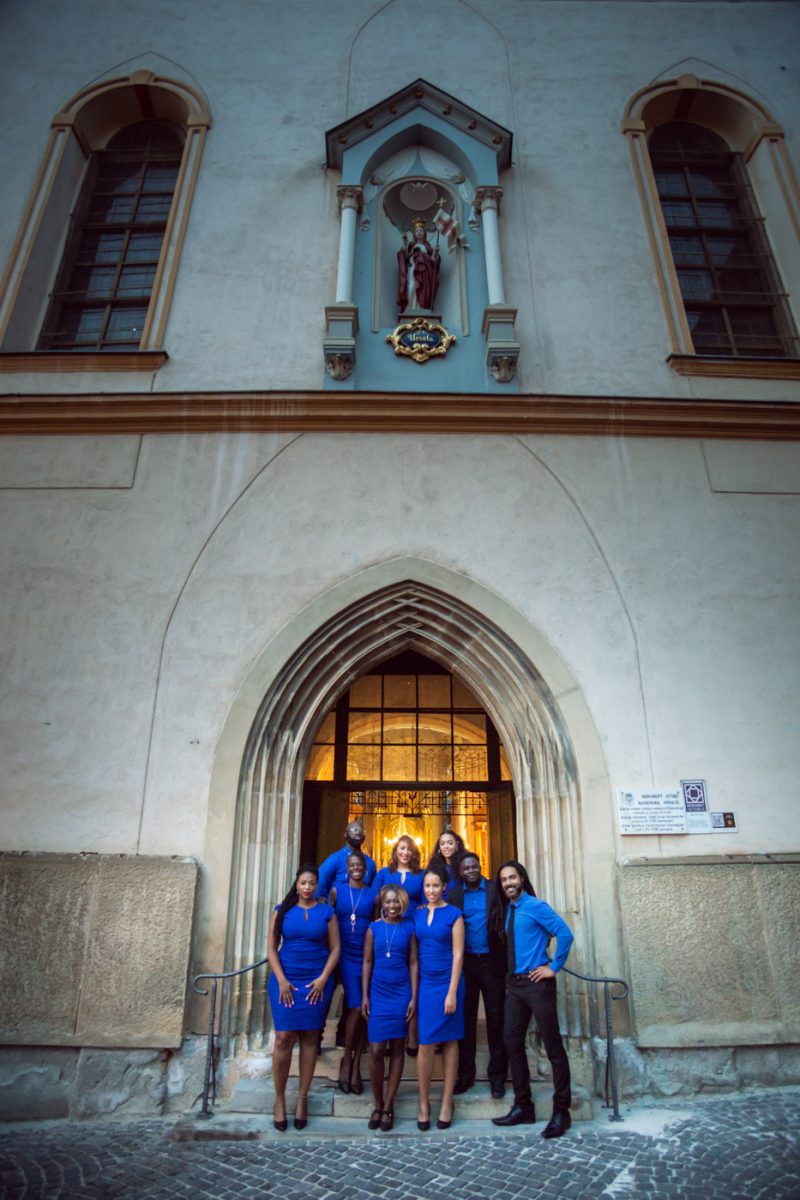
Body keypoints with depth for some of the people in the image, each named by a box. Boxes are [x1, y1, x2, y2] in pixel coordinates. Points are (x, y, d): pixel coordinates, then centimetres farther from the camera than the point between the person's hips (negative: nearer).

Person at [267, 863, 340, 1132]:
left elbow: (335, 949, 3)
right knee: (283, 1038, -4)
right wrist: (281, 980, -8)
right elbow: (272, 948, 1)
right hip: (285, 981, 0)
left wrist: (323, 979, -7)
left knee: (310, 1039, 6)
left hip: (316, 982, 1)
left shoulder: (326, 912, 3)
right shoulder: (282, 910, 3)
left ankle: (302, 1098, 18)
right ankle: (279, 1098, 13)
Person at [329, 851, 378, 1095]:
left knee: (363, 1010, 5)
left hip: (368, 956, 2)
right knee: (356, 1008, -9)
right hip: (346, 956, -2)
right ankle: (346, 1059, 12)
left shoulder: (373, 894, 5)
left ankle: (356, 1065, 18)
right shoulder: (336, 891, 3)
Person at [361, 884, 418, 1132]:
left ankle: (388, 1106, 19)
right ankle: (377, 1105, 16)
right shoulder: (374, 928, 1)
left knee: (397, 1049, 6)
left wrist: (414, 997, -2)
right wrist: (364, 996, 1)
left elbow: (413, 963, 1)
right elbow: (367, 962, 4)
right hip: (378, 993, 0)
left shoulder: (409, 928, 0)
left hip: (402, 994, 0)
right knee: (376, 1051, -2)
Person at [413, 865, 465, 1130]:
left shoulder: (453, 914, -5)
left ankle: (446, 1103, 17)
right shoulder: (417, 914, 6)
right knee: (425, 1044, 2)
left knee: (449, 1042, 6)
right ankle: (424, 1103, 15)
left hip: (447, 983, -3)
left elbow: (458, 954, -8)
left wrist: (452, 992, -12)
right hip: (424, 983, 3)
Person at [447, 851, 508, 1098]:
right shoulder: (453, 895, 4)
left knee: (496, 1020, 5)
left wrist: (505, 958, -10)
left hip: (492, 962, -1)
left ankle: (497, 1077, 16)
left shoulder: (495, 890, -1)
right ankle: (465, 1074, 20)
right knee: (466, 1019, 9)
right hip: (464, 963, 2)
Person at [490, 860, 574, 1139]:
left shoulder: (535, 906, -12)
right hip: (514, 984, 8)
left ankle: (561, 1112, 10)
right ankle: (522, 1107, 24)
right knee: (513, 1044, 11)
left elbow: (565, 934, -19)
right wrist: (511, 973, 11)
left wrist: (554, 968, -15)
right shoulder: (506, 911, 11)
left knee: (553, 1047, 1)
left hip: (537, 983, -8)